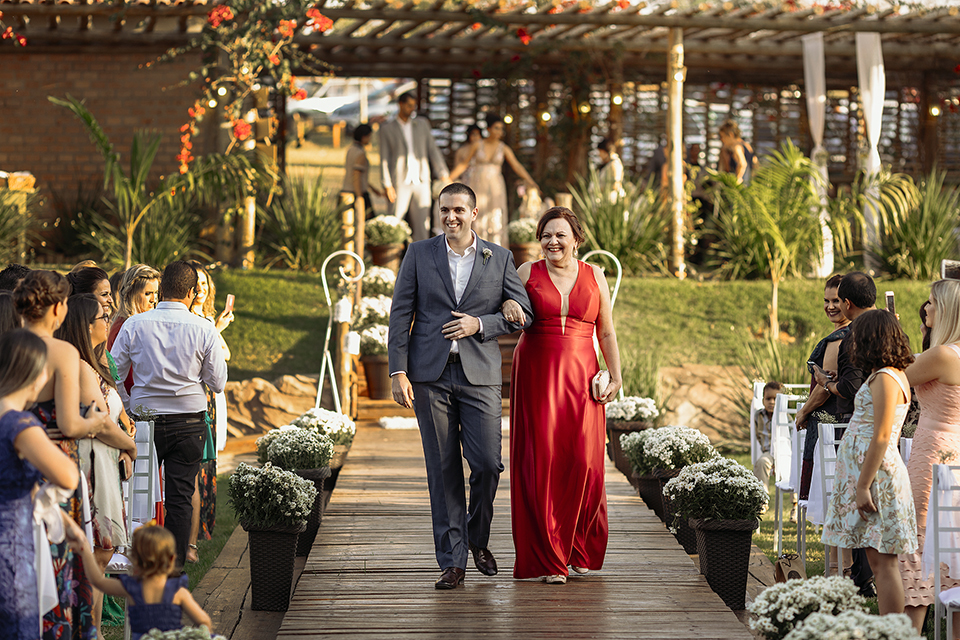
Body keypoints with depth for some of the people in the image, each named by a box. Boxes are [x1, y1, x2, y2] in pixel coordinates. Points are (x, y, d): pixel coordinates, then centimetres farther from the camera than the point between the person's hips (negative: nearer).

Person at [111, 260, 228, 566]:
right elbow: (218, 383, -2)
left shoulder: (134, 325, -4)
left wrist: (128, 406, 17)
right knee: (180, 497, 3)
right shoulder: (204, 329, -7)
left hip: (144, 418, 1)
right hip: (188, 423, -1)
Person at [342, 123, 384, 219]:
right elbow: (356, 179, -22)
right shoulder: (360, 154, -17)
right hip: (358, 195, -9)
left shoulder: (351, 150, 12)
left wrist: (372, 188, 27)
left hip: (346, 191, 9)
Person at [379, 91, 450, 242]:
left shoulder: (422, 124, 13)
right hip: (400, 183, -3)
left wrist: (444, 174, 6)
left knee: (422, 224, 1)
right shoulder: (387, 129, 4)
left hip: (421, 182, 3)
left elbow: (433, 150, 13)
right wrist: (387, 185, -8)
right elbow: (384, 158, 1)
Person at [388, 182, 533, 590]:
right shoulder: (419, 254, 6)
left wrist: (480, 324, -9)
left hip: (480, 375, 0)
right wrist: (399, 372, -4)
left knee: (487, 464, -8)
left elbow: (523, 315, 7)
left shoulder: (499, 259, 7)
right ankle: (452, 561, 8)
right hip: (430, 375, 0)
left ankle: (477, 538, 19)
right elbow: (400, 314, 4)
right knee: (443, 469, 1)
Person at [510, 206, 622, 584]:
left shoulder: (594, 276, 10)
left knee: (583, 464, -6)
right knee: (541, 464, -6)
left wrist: (616, 376, 4)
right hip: (536, 377, -1)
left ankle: (581, 551, 15)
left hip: (580, 379, 1)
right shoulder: (527, 273, 6)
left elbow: (606, 331, 12)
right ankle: (547, 560, 0)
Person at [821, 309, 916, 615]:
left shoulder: (885, 379, -15)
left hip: (876, 474, -10)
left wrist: (863, 486, -21)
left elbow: (881, 438, -20)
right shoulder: (893, 375, 16)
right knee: (878, 561, 10)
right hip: (868, 472, 10)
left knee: (882, 561, -9)